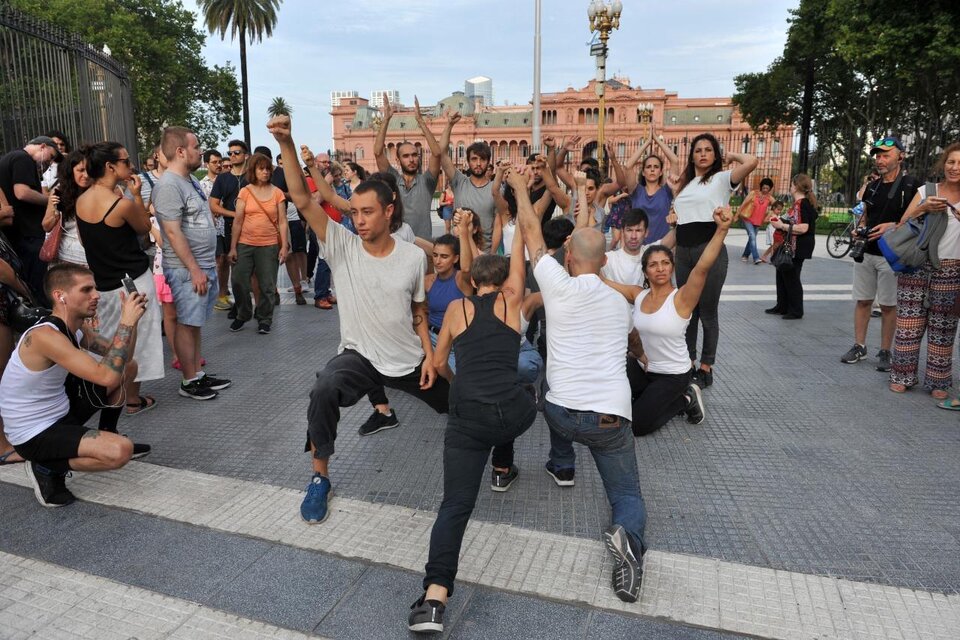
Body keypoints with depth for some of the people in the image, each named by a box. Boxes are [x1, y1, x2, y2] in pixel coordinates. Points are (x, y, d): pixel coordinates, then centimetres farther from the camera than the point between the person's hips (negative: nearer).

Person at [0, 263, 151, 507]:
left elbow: (120, 358, 5)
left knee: (129, 367, 11)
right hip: (34, 434, -9)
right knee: (121, 451, -29)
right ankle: (47, 468, -3)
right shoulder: (45, 336, -30)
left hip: (61, 410, 9)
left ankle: (107, 435, 24)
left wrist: (131, 318, -11)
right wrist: (126, 323, -32)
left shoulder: (77, 326, -1)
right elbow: (107, 377, -38)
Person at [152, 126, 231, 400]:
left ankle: (198, 374, 23)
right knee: (187, 324, 0)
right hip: (187, 270, -9)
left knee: (195, 323, 14)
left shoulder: (190, 180, 14)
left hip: (205, 266, 9)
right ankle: (188, 382, 9)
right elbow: (173, 232, -20)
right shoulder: (168, 185, -16)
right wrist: (194, 270, -20)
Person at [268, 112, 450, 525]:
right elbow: (302, 200, -24)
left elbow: (419, 311, 3)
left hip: (411, 359, 2)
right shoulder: (342, 247, -13)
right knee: (323, 390, -33)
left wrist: (429, 354, -5)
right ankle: (320, 478, -10)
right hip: (359, 355, -2)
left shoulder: (414, 256, -9)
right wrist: (286, 143, -34)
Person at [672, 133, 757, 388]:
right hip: (683, 251, 6)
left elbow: (752, 162, -16)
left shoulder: (721, 178, 1)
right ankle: (688, 362, 20)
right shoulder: (685, 184, 19)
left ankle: (706, 368, 9)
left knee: (708, 312, 0)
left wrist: (730, 155, 1)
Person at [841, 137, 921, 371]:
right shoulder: (872, 187, 12)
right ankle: (859, 347, 16)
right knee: (862, 300, 8)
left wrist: (893, 226, -20)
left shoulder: (911, 185, -5)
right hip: (866, 252, 5)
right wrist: (859, 230, 1)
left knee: (888, 305, 2)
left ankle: (885, 352, 11)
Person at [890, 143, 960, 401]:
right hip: (916, 265, 0)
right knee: (909, 322, 2)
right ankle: (903, 376, 13)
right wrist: (923, 208, -14)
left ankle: (937, 382, 15)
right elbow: (903, 224, 3)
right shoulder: (926, 190, 5)